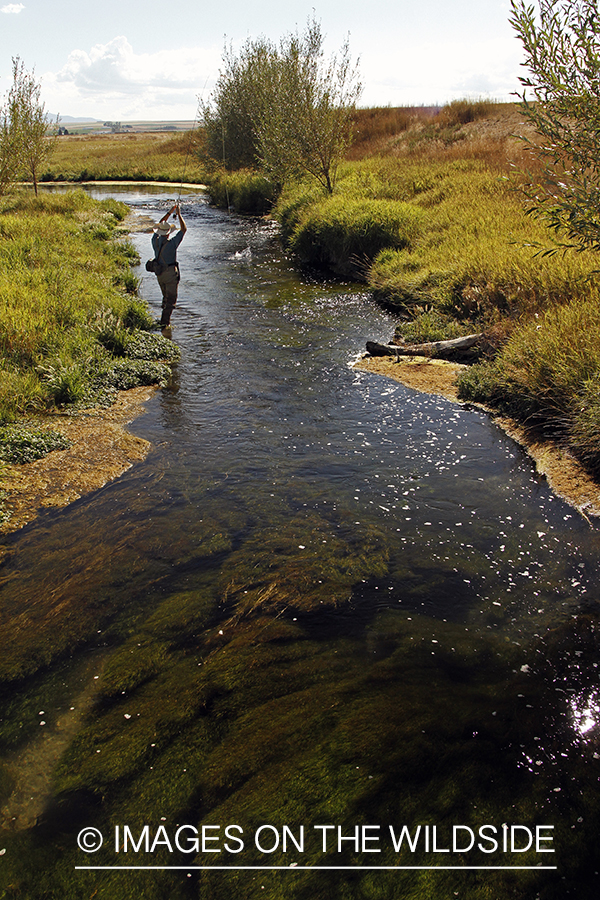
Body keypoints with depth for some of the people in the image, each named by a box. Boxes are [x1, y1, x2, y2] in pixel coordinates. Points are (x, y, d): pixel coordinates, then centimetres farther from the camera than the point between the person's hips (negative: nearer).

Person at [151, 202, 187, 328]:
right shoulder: (172, 243, -21)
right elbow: (184, 229, -11)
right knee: (171, 298, 1)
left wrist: (170, 212, 12)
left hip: (159, 274, 6)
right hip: (170, 274, -6)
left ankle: (165, 319, 31)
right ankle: (165, 321, -4)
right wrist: (179, 214, -4)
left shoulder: (155, 241, -5)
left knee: (166, 296, 22)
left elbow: (160, 224, 11)